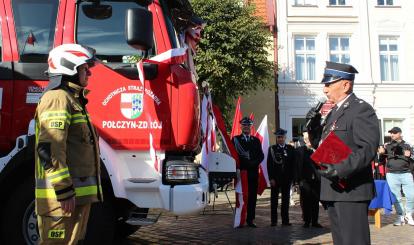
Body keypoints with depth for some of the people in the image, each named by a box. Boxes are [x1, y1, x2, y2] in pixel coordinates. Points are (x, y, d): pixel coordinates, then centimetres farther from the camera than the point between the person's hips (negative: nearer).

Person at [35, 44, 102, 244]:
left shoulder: (73, 100, 20)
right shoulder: (58, 98, -12)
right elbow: (50, 149, -22)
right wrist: (64, 192, -22)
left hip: (79, 194, 10)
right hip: (63, 196, -10)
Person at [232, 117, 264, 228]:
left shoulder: (256, 140, 15)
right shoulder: (235, 139, 6)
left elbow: (261, 155, 9)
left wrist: (254, 162, -9)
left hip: (253, 172, 3)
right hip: (240, 171, -3)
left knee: (252, 197, 4)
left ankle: (250, 219, 12)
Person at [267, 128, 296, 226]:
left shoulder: (291, 149, 6)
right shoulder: (272, 149, 2)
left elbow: (293, 164, 6)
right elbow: (269, 164, -1)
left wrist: (292, 177, -1)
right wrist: (271, 178, -8)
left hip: (287, 178, 2)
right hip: (275, 178, -1)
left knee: (286, 199, 6)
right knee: (274, 199, 4)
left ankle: (285, 220, 14)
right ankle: (273, 221, 9)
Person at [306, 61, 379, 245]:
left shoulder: (361, 109, -10)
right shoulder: (334, 112, 18)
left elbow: (368, 148, -21)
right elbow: (320, 145, 21)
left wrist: (340, 169, -31)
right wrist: (314, 125, 3)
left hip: (351, 189, -9)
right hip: (333, 189, 9)